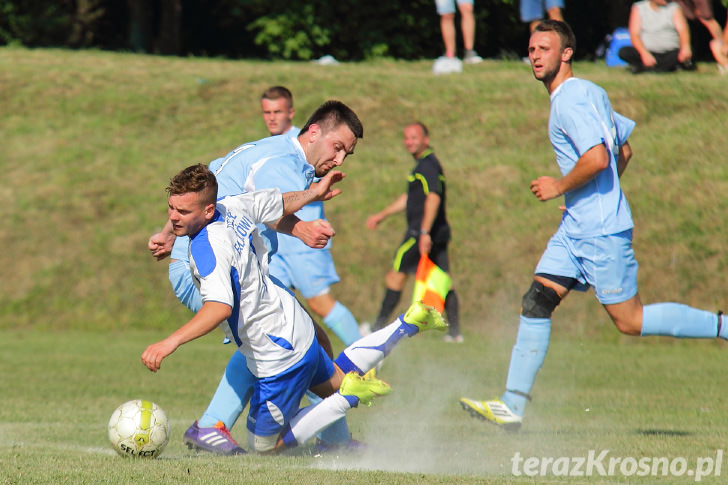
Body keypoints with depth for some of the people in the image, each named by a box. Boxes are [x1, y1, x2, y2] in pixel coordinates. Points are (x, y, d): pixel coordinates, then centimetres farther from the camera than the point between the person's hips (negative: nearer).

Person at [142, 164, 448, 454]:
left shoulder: (206, 248, -30)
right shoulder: (232, 206, -6)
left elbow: (219, 308, -44)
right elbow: (279, 203, 12)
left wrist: (171, 342, -52)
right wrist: (313, 194, 32)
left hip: (279, 357, -9)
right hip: (297, 325, 9)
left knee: (264, 445, 9)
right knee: (334, 382, 37)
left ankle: (351, 397, -2)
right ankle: (408, 324, 26)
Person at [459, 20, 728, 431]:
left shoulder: (572, 99, -15)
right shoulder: (591, 93, 16)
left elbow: (597, 159, -26)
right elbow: (624, 151, 24)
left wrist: (560, 187, -12)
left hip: (602, 230, -10)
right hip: (576, 227, 10)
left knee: (631, 321, -5)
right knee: (536, 303, 1)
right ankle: (513, 406, -1)